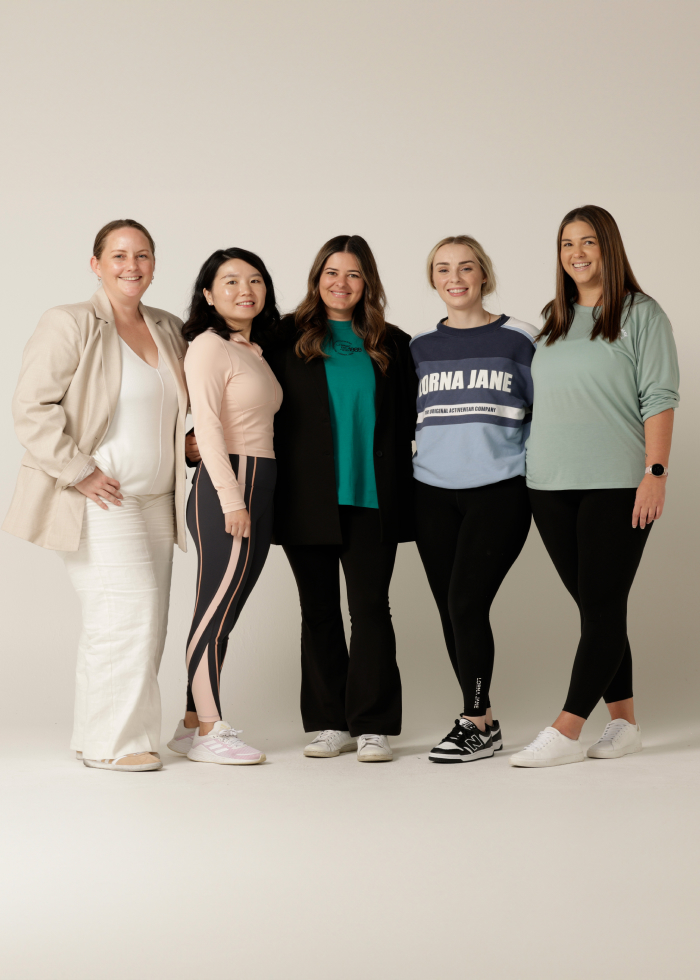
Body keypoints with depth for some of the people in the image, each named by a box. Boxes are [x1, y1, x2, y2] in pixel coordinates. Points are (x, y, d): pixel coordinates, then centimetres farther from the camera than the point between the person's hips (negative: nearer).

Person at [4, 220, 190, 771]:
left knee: (146, 622, 7)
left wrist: (188, 444, 12)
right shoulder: (70, 324, -7)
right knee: (129, 608, -14)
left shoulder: (171, 331, 13)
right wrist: (79, 473, -16)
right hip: (98, 499, -7)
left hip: (155, 499, 7)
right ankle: (111, 742, -4)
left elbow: (186, 398, 30)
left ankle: (118, 734, 18)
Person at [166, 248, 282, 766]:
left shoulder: (256, 351, 19)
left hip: (257, 489, 8)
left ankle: (193, 724, 15)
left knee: (222, 611, 9)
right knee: (217, 608, -4)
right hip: (227, 484, -8)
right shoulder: (208, 347, -7)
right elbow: (207, 426, -14)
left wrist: (250, 499, 12)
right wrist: (231, 499, -19)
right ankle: (208, 729, 3)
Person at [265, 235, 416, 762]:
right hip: (308, 499, 0)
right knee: (319, 610, 6)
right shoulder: (289, 338, 6)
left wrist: (402, 491, 4)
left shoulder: (391, 344, 10)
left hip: (371, 497, 0)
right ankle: (330, 723, 14)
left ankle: (373, 724, 2)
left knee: (370, 606, -4)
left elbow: (408, 421, 12)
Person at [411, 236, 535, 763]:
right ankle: (482, 721, 16)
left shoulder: (517, 338, 2)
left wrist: (524, 463, -3)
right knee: (450, 608, 4)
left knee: (467, 602, -13)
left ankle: (476, 723, 0)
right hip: (434, 492, 4)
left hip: (498, 490, -4)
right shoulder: (421, 346, 11)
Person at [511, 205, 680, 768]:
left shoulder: (640, 314, -1)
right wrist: (532, 471, 15)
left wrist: (655, 472, -15)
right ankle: (624, 723, 15)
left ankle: (565, 733, -6)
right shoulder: (551, 321, 16)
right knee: (593, 607, 7)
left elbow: (659, 399, -7)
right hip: (551, 487, 6)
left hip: (616, 485, -6)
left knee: (603, 606, -5)